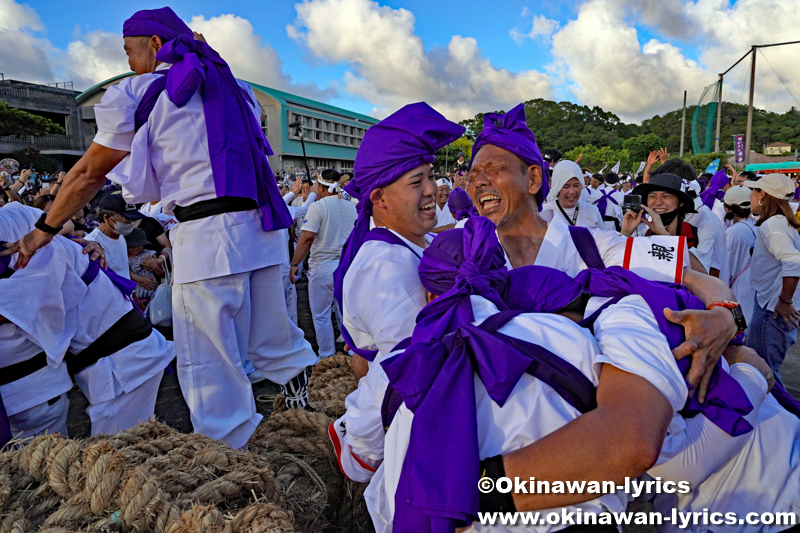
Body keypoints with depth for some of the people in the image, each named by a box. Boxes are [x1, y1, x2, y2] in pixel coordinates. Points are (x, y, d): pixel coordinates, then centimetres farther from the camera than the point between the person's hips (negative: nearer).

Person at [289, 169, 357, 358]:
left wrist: (295, 263, -10)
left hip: (323, 266, -6)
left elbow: (307, 238, -17)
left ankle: (327, 358, 14)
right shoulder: (351, 206, 7)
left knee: (321, 315, 8)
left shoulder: (318, 207, -11)